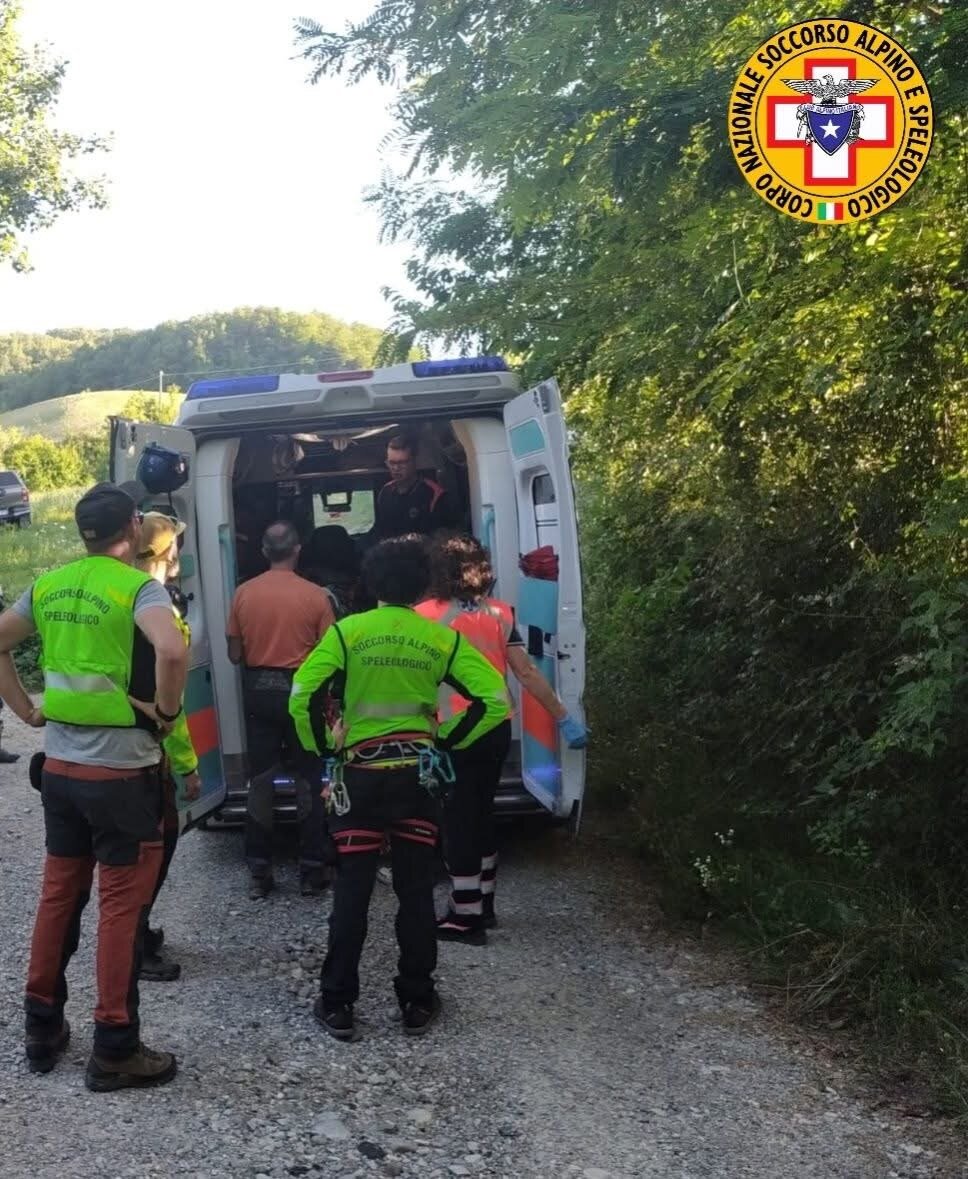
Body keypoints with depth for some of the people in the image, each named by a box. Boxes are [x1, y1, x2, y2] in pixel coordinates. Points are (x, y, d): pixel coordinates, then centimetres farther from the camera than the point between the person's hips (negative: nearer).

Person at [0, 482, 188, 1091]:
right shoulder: (139, 587, -14)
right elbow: (173, 651, -32)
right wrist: (167, 710, -16)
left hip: (59, 765, 6)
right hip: (121, 771, -6)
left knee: (60, 892, 18)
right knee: (122, 904, 3)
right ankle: (115, 1049, 10)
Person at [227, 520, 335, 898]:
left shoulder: (244, 593, -2)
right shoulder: (316, 595, -10)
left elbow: (235, 654, 2)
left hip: (258, 690, 2)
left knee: (260, 780, 8)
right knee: (308, 781, 7)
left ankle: (259, 873, 11)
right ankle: (311, 870, 11)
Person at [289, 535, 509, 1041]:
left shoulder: (348, 631, -3)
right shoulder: (441, 638, 1)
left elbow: (302, 695, -12)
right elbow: (493, 699, -5)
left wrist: (322, 748, 2)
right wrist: (447, 742, 5)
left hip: (360, 773, -1)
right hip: (417, 772, 1)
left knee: (352, 890, 7)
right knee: (415, 889, 10)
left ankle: (337, 1004, 13)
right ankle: (417, 1002, 17)